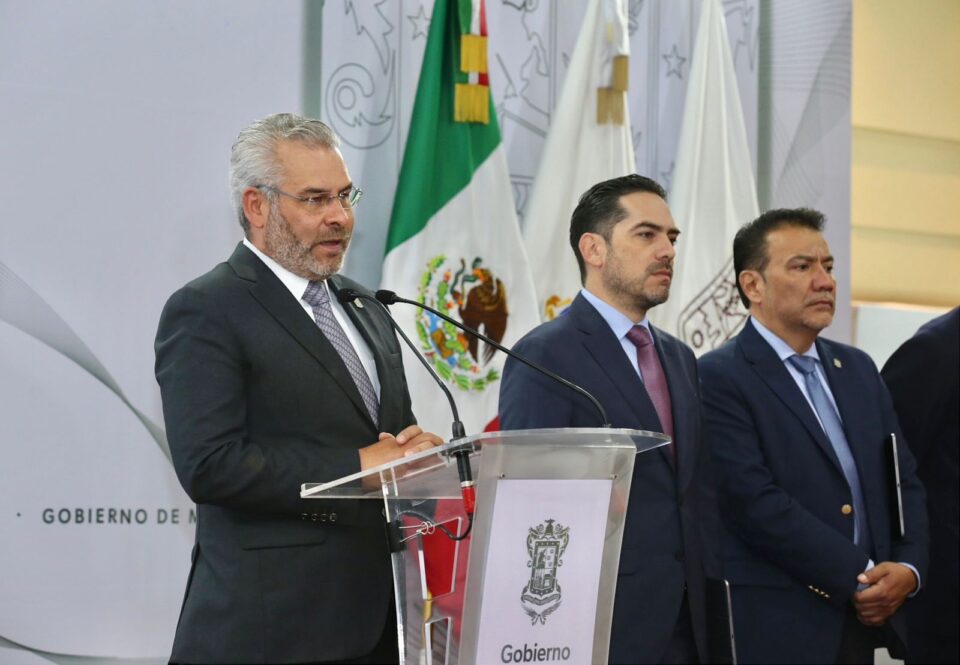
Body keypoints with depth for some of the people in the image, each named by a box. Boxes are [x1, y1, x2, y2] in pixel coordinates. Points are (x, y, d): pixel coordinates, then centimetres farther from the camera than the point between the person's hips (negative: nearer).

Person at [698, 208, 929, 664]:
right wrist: (858, 577, -15)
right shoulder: (718, 379, -9)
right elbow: (756, 502, -17)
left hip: (867, 621, 6)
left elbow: (904, 481, 14)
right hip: (777, 628, -6)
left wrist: (907, 567, -4)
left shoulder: (858, 369, 14)